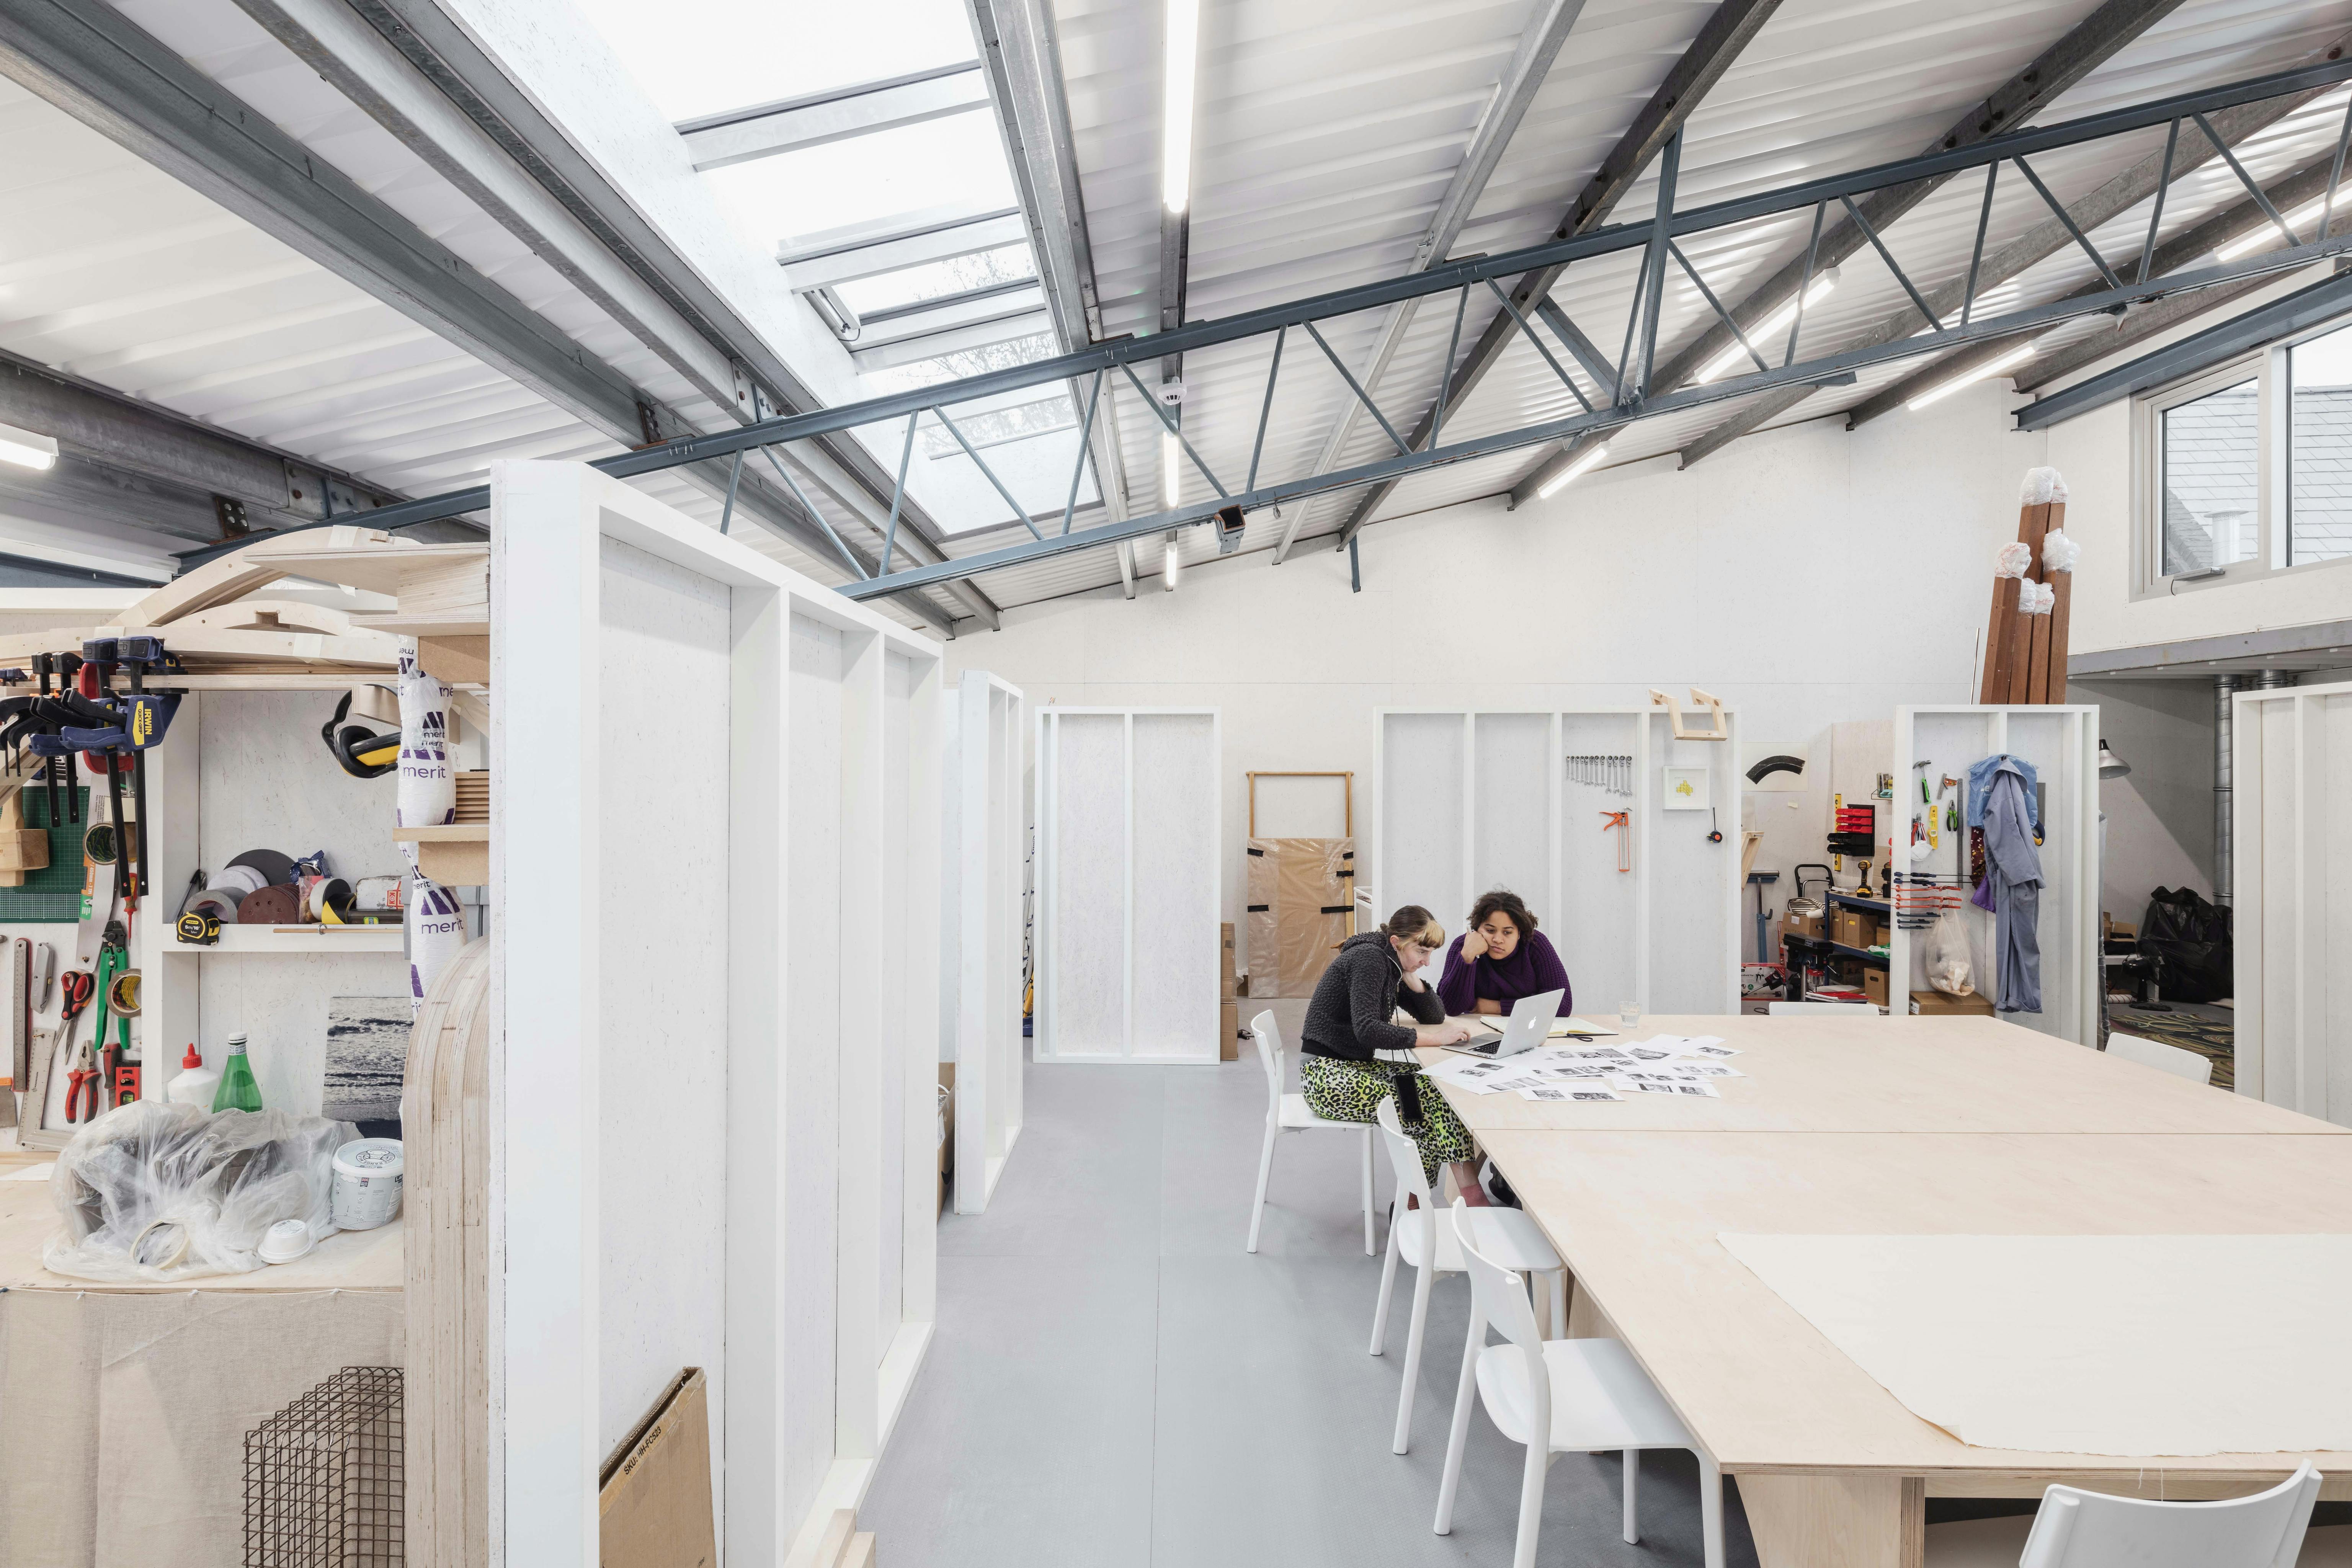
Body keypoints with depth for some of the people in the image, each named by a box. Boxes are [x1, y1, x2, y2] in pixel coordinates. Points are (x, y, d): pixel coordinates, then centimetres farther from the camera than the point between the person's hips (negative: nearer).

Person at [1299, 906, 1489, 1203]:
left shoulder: (1391, 966, 10)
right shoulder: (1368, 958, -17)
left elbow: (1435, 1016, 12)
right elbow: (1367, 1030, -28)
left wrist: (1411, 975, -2)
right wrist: (1432, 1037, -26)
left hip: (1356, 1066, 9)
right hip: (1328, 1075, -9)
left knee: (1435, 1086, -8)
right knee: (1432, 1100, -18)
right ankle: (1472, 1196, -10)